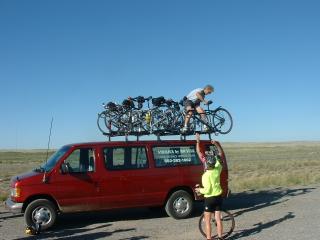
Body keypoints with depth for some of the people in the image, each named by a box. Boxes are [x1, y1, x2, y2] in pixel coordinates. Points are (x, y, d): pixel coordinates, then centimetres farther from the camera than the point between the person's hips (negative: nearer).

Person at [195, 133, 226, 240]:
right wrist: (216, 144, 6)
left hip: (210, 198, -6)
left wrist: (199, 189, -4)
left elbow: (207, 190, -21)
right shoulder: (218, 169, -5)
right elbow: (220, 154, 9)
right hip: (219, 196, 6)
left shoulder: (206, 175, -22)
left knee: (207, 221, 6)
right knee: (218, 219, 15)